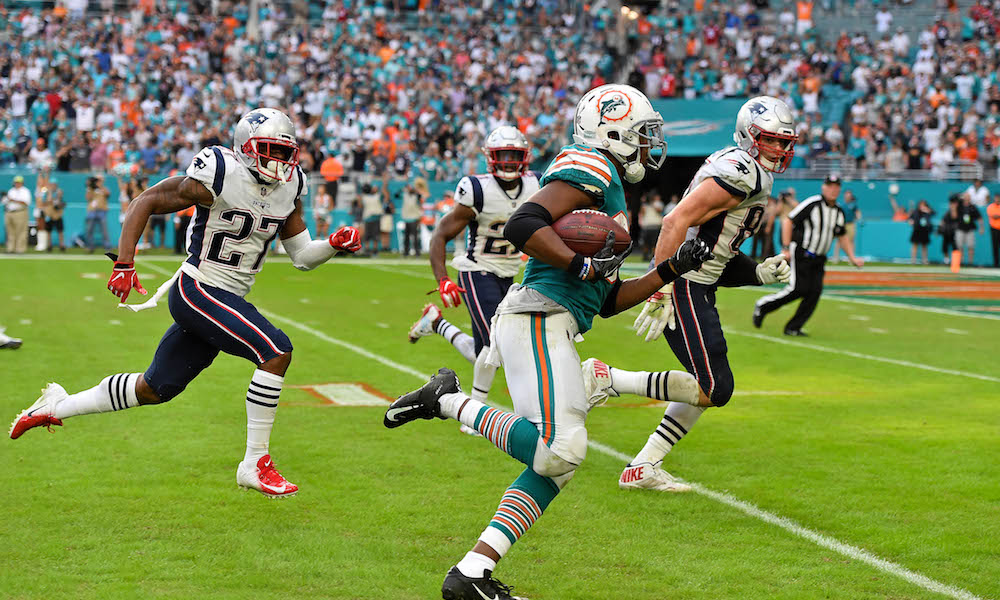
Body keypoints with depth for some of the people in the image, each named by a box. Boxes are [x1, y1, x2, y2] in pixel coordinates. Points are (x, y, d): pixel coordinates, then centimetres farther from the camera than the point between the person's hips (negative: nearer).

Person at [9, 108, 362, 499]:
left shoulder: (289, 188, 6)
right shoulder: (219, 177, -15)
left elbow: (302, 257, 13)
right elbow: (146, 202, -8)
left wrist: (334, 245, -8)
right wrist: (124, 264, -14)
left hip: (227, 302, 8)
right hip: (196, 291, -8)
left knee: (154, 390, 14)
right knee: (276, 351, -22)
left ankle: (58, 406, 32)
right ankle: (255, 463, -15)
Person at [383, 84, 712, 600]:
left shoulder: (609, 191, 27)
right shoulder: (590, 171, -4)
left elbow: (608, 301, 27)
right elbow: (523, 225, -19)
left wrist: (671, 270, 21)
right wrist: (582, 266, -18)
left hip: (552, 329, 11)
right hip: (539, 318, -11)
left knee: (557, 459, 5)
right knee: (559, 449, -22)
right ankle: (449, 401, -8)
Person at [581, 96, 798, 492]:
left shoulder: (751, 176, 18)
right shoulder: (740, 171, -14)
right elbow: (676, 223, -23)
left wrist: (759, 273, 8)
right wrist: (661, 294, -25)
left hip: (697, 289, 11)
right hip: (684, 289, -11)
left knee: (708, 386, 15)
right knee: (715, 389, -10)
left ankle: (642, 469, 18)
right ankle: (608, 378, -8)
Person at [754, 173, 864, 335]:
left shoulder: (839, 212, 10)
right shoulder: (812, 204, -11)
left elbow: (842, 237, 23)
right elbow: (788, 222, -9)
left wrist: (852, 258, 14)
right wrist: (785, 248, -15)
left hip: (819, 259, 6)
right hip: (801, 254, -6)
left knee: (815, 291, -7)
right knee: (798, 288, -14)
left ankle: (793, 328, 0)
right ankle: (763, 305, 8)